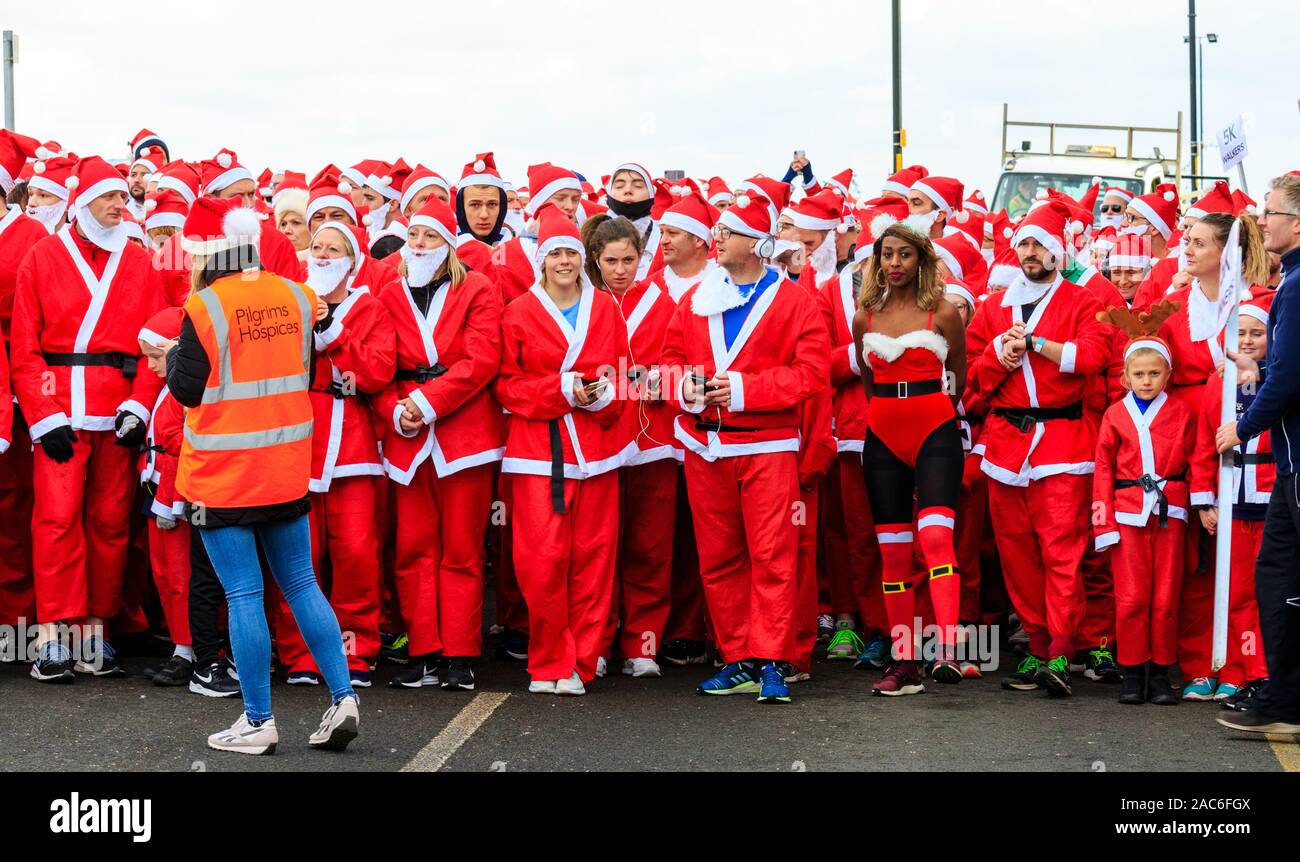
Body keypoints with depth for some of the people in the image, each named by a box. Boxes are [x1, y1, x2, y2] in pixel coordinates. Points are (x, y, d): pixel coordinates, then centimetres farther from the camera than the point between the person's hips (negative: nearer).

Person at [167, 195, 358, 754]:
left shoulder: (206, 307, -15)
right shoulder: (296, 296, 3)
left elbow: (188, 389, -12)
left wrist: (173, 355, 6)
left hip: (222, 476, -6)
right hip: (287, 468, 6)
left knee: (243, 594, 0)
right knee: (301, 583, 14)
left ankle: (258, 722, 6)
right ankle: (342, 698, 10)